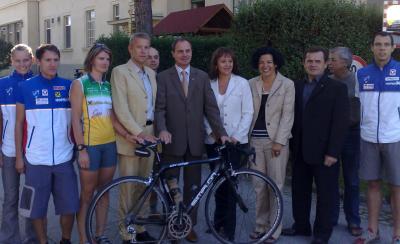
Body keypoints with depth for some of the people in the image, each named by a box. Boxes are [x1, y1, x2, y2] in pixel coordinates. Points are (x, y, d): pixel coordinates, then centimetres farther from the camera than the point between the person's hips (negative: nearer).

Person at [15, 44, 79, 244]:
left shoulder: (68, 86, 4)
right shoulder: (25, 87, 0)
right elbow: (19, 123, 4)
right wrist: (19, 156, 1)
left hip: (64, 158, 1)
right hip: (36, 160, -1)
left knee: (69, 207, 5)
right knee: (37, 208, 6)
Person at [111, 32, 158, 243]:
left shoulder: (151, 73, 15)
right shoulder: (120, 72, -6)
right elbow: (121, 109, -15)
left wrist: (156, 131, 5)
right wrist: (139, 133, -19)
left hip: (148, 135, 6)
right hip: (130, 137, -6)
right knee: (128, 188, -1)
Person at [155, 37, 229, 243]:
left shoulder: (202, 77, 8)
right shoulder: (163, 77, 1)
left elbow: (211, 107, 3)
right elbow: (159, 108, -7)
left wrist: (221, 133, -7)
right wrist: (162, 129, -25)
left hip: (195, 140, 2)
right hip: (173, 140, -2)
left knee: (193, 186, 8)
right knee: (170, 183, 4)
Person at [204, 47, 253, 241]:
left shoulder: (242, 83, -1)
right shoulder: (209, 84, 5)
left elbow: (248, 113, -3)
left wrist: (236, 136, -11)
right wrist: (211, 131, -10)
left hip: (235, 141, -2)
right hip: (213, 140, 3)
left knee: (229, 182, -5)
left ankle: (229, 229, 3)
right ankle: (218, 221, 25)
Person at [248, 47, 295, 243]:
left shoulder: (287, 85, 0)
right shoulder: (252, 84, 8)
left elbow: (287, 115, -4)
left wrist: (279, 141, -10)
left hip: (276, 140, -3)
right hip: (255, 140, 3)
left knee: (275, 185, 0)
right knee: (259, 186, 7)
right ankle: (260, 225, 18)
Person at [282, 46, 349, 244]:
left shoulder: (337, 88, -5)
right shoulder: (297, 86, 10)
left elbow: (341, 122, -10)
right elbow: (294, 117, 8)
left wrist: (332, 152, -15)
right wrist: (292, 146, 1)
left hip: (323, 152, -4)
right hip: (300, 151, 5)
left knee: (325, 194, 6)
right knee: (299, 191, 12)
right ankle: (301, 225, 28)